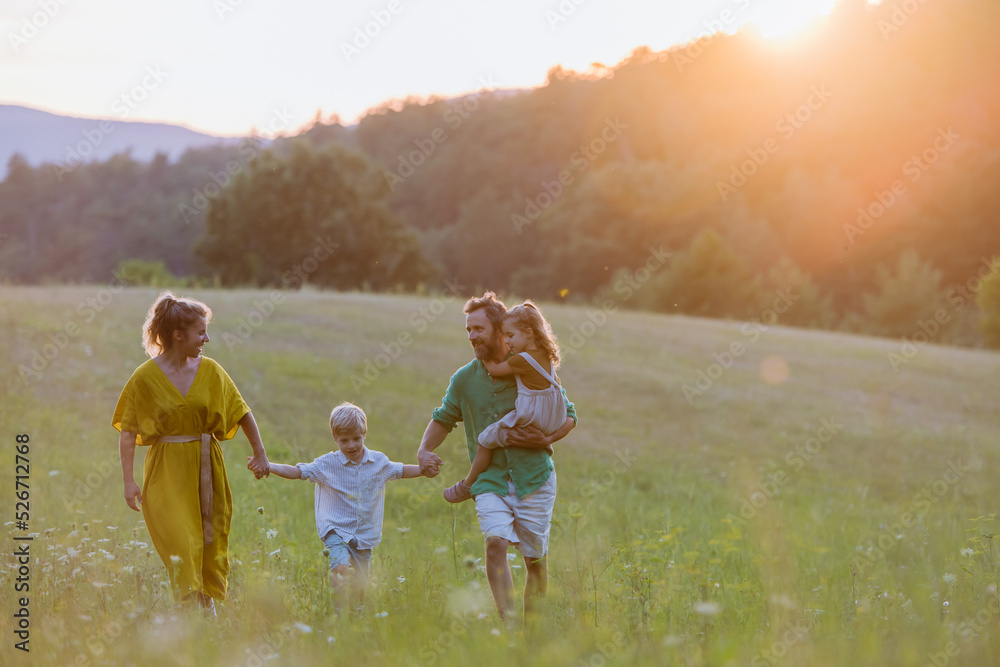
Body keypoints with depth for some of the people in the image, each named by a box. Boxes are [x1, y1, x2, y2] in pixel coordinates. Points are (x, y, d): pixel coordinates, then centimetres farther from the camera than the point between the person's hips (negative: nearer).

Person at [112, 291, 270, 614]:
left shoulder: (210, 371, 1)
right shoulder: (145, 377, -8)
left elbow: (243, 412, 12)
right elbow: (127, 432, -4)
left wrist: (260, 453, 15)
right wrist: (128, 480, -9)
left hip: (207, 470, 4)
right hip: (167, 474, -4)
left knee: (212, 542, 9)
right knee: (182, 545, -9)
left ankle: (209, 605, 24)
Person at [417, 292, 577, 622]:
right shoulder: (464, 379, 6)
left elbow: (568, 415, 8)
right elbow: (443, 418, 19)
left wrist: (546, 439, -11)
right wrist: (424, 450, 1)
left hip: (534, 478, -1)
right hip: (490, 480, 1)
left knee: (536, 558, 6)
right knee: (496, 543, -23)